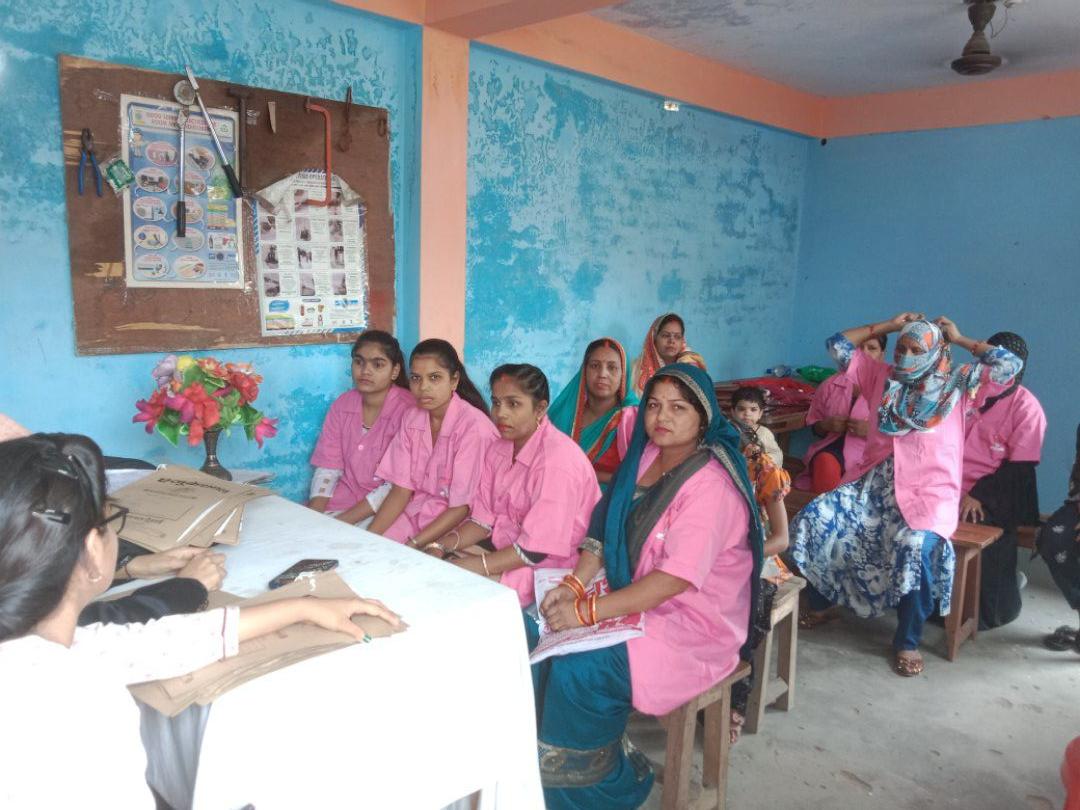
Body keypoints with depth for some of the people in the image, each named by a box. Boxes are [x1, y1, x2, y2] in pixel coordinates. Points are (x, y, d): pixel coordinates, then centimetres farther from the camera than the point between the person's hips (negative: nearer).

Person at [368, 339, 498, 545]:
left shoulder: (473, 426, -18)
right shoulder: (411, 418, 2)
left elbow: (462, 508, -16)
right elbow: (402, 489, 1)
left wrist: (413, 545, -21)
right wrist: (368, 537, -11)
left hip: (454, 525, -5)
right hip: (415, 514, 6)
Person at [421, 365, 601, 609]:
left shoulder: (558, 458, -24)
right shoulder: (500, 448, 4)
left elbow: (536, 549, -24)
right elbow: (483, 518, 5)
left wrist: (467, 568, -24)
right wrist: (441, 546, -11)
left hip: (548, 562, -8)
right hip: (506, 547, 8)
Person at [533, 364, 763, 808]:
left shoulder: (710, 486, -22)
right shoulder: (646, 457, 2)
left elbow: (675, 578, -28)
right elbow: (605, 529, 5)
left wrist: (587, 611, -28)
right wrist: (574, 585, -12)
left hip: (695, 626, -7)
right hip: (641, 605, 7)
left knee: (577, 670, -21)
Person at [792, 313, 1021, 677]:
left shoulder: (960, 384, 9)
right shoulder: (882, 377, 17)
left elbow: (1009, 365, -5)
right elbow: (839, 345, 18)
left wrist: (960, 339, 6)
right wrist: (888, 325, 17)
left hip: (929, 492, -4)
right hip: (872, 484, 4)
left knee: (916, 546, -35)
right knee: (814, 518, -18)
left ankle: (907, 641, -13)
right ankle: (818, 603, 5)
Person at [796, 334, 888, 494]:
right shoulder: (831, 384, 11)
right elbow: (813, 424, 17)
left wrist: (871, 430, -16)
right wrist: (827, 425, -6)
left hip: (867, 453, -2)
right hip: (831, 446, 3)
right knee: (825, 462, -34)